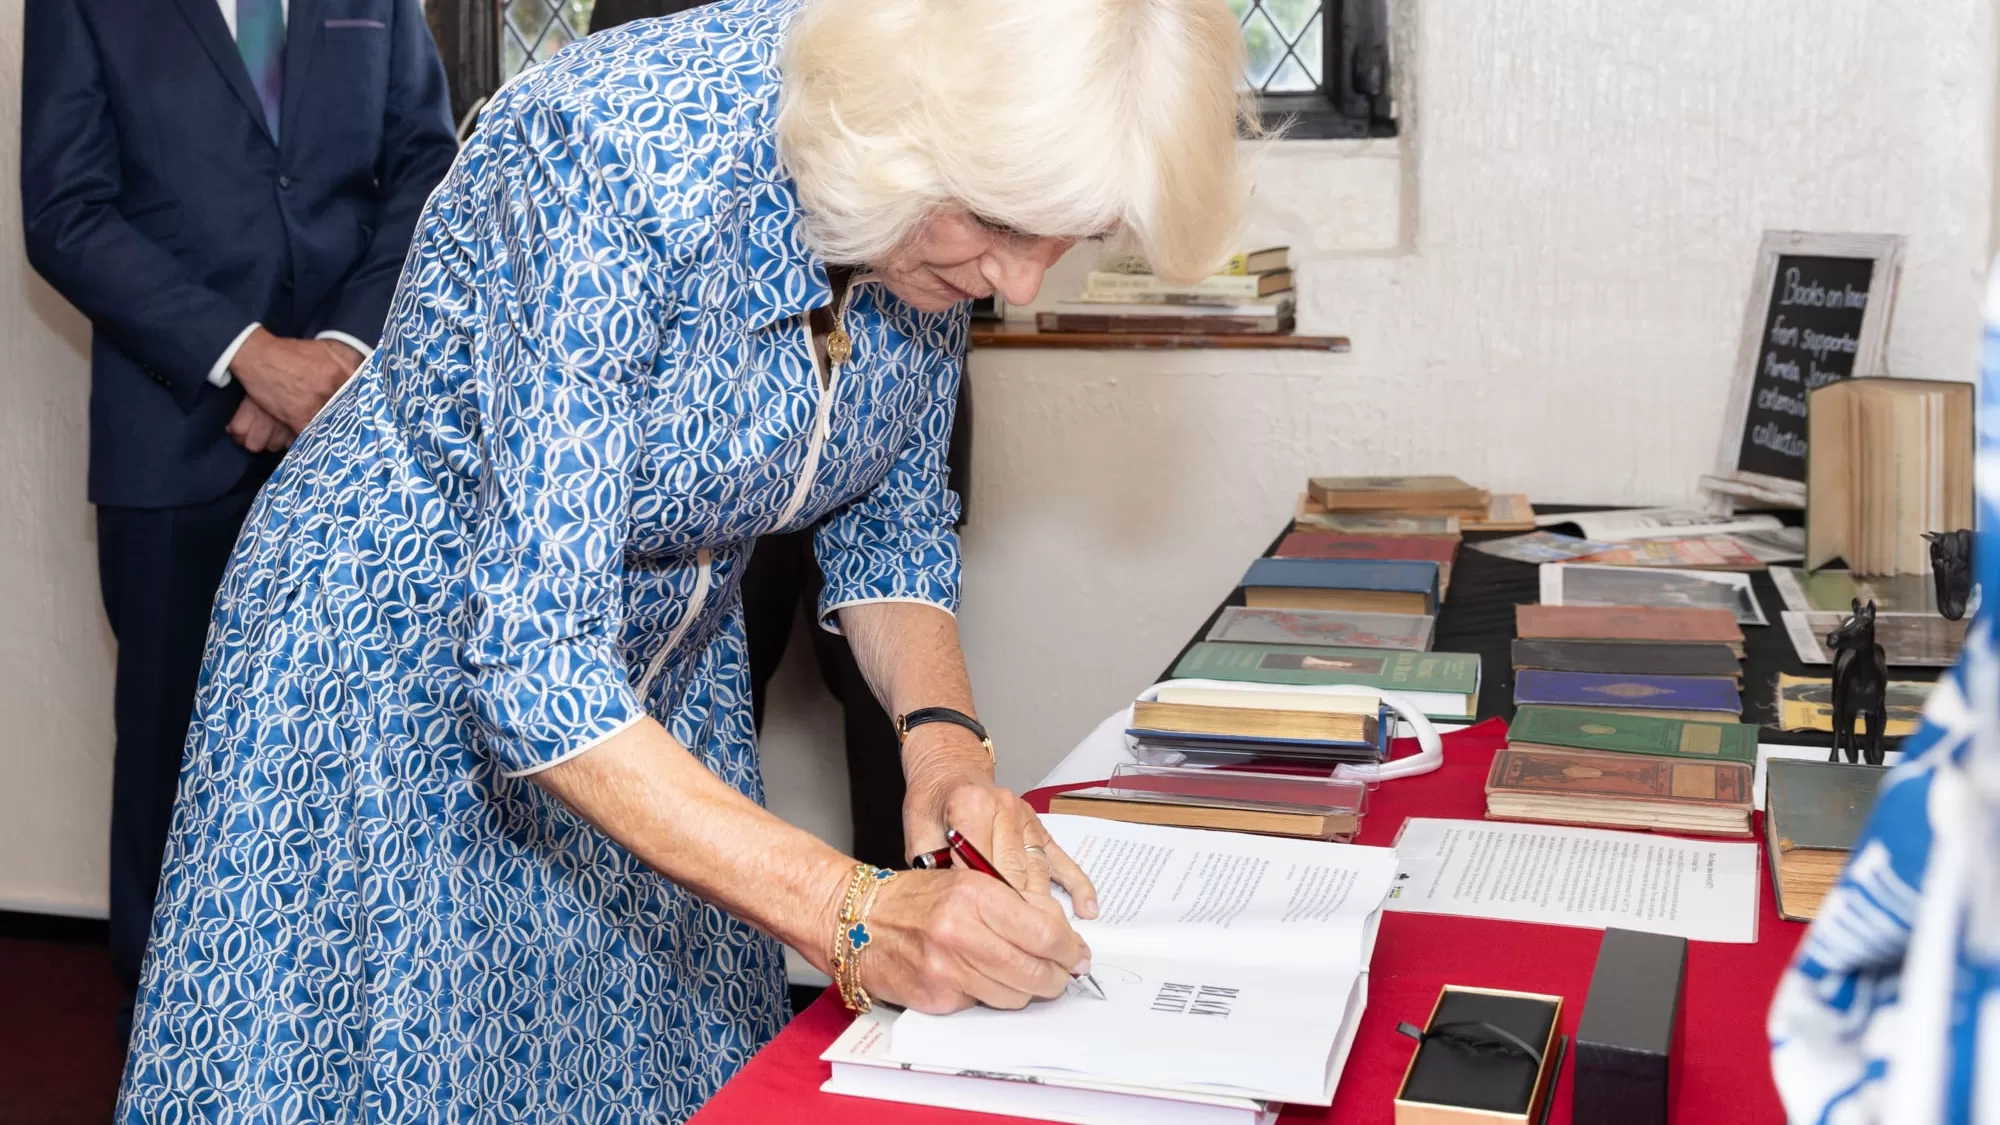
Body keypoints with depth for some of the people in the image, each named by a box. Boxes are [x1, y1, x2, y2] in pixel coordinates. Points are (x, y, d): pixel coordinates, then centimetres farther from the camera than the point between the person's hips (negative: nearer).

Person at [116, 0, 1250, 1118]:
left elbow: (890, 510, 1)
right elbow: (532, 658, -36)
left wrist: (944, 732, -18)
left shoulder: (946, 210, -15)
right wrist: (857, 916, -40)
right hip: (403, 651, -5)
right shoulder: (615, 154, -35)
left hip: (662, 670, 6)